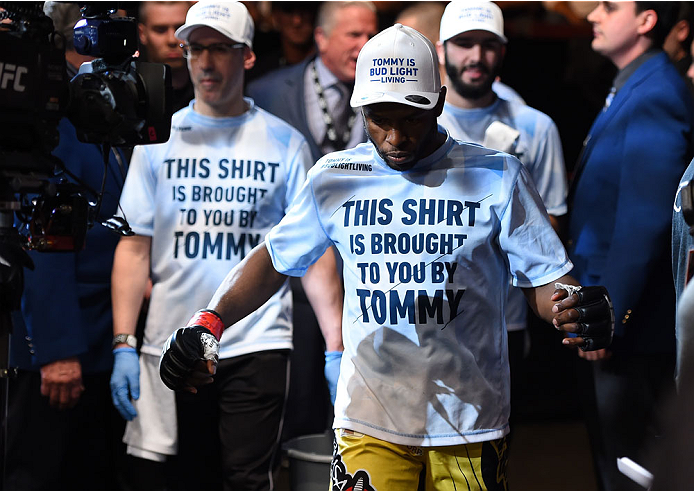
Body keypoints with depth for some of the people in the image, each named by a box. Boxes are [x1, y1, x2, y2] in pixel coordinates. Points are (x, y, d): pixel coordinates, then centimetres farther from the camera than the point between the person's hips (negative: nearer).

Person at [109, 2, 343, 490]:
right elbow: (135, 247, 4)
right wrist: (124, 345, -3)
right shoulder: (158, 139, 6)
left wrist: (337, 350, -6)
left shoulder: (284, 142, 3)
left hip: (258, 346, -1)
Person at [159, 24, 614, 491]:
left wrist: (574, 310, -25)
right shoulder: (335, 178, 3)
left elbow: (545, 277, -2)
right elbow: (275, 259, 12)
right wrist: (210, 321, -4)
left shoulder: (498, 176, -4)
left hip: (471, 425, -1)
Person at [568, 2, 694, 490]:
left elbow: (643, 222, -23)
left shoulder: (652, 97, -19)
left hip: (633, 321, -10)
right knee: (610, 446, 18)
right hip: (607, 307, 10)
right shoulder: (630, 88, 12)